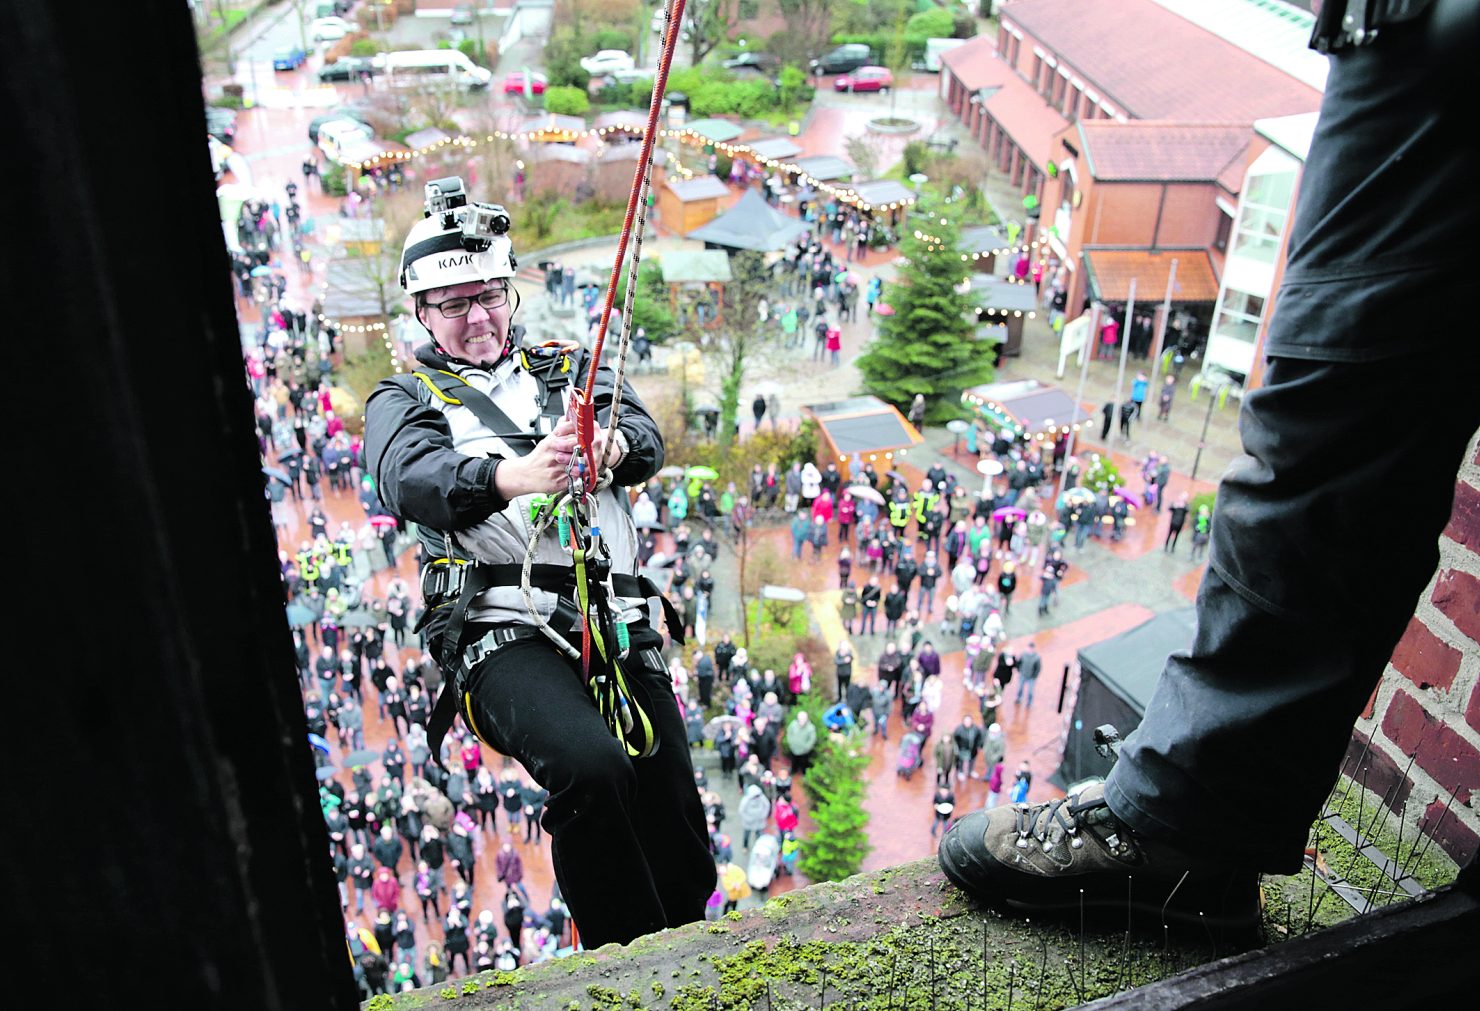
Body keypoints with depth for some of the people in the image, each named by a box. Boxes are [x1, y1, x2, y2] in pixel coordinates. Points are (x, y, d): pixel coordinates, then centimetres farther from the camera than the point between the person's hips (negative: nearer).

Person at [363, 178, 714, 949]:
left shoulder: (570, 368, 22)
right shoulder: (405, 399, 13)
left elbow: (645, 439, 5)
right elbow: (409, 480, -10)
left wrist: (610, 445, -21)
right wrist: (513, 475, -31)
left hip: (621, 628, 4)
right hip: (506, 634, -3)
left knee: (683, 852, 4)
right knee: (592, 765, -31)